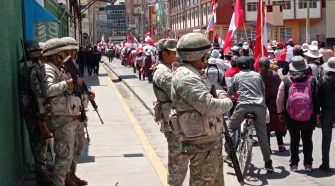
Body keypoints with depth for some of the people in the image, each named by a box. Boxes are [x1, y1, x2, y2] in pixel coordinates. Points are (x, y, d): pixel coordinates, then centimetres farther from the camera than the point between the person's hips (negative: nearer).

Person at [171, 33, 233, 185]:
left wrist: (220, 94, 1)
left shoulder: (192, 74, 13)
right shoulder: (186, 77, -22)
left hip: (211, 139, 11)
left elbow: (207, 93, 24)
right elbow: (209, 106, -31)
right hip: (202, 143, -11)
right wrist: (227, 102, -12)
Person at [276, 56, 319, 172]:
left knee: (294, 140, 11)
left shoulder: (286, 81, -7)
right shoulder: (312, 80, -7)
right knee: (307, 139, 11)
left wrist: (280, 112, 11)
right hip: (309, 117, 0)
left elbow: (279, 99, -2)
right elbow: (317, 98, -2)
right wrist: (317, 113, 9)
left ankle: (294, 164, 13)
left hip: (291, 117, 0)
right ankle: (308, 164, 15)